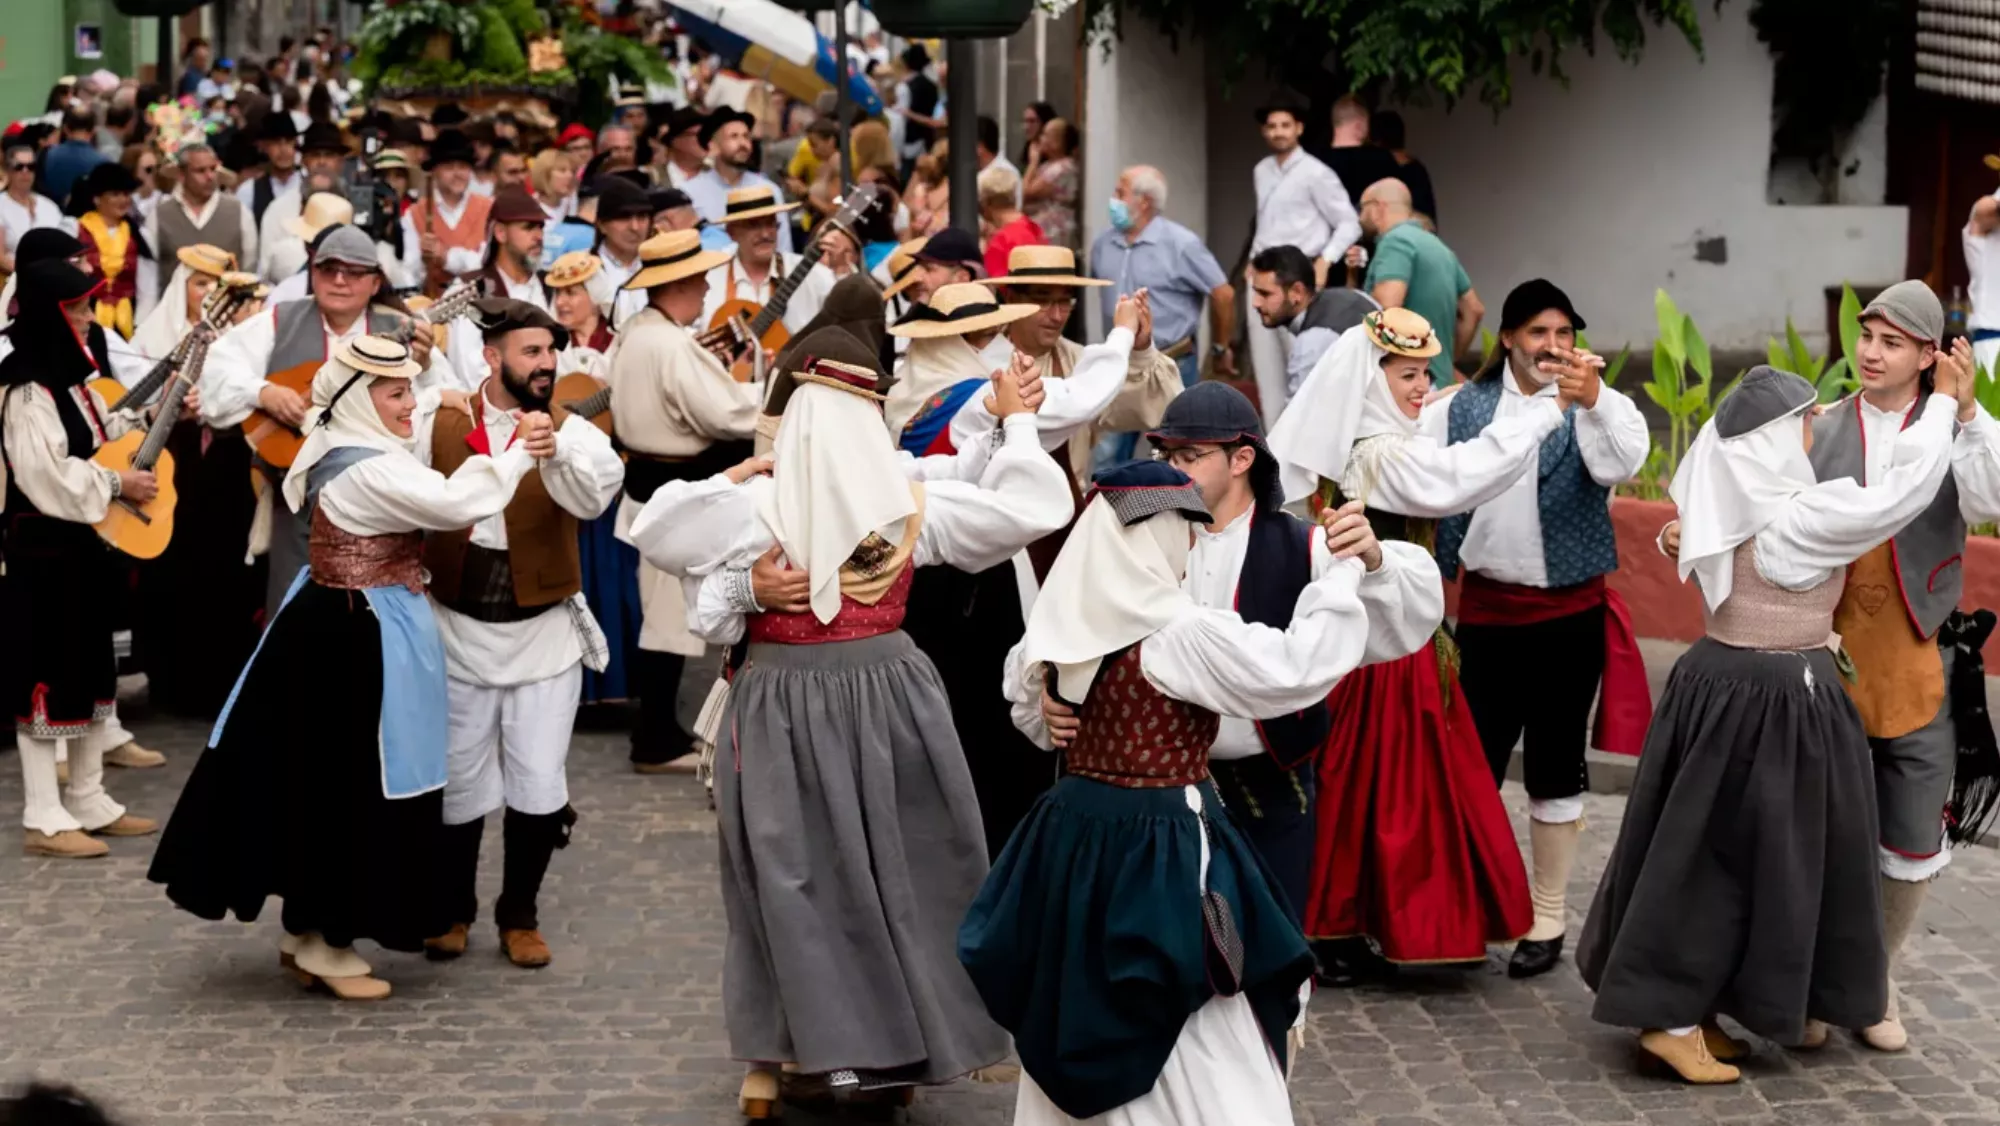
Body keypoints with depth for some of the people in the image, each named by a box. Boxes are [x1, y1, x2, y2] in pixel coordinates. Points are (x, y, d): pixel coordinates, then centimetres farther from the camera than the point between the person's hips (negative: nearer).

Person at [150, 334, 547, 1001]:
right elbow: (459, 504, -26)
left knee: (318, 779, 16)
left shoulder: (341, 453, 12)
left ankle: (306, 929, 24)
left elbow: (430, 501, 15)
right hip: (359, 642, -11)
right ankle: (323, 942, 7)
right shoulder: (370, 470, -21)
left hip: (332, 628, 11)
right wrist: (520, 454, -14)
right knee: (354, 787, -2)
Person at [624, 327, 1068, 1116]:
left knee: (793, 878, 8)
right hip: (888, 694, 1)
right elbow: (1032, 508, -1)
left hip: (784, 707, -1)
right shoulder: (912, 505, -8)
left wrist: (728, 480, 4)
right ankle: (901, 1044, 22)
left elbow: (652, 530, -4)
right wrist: (1018, 423, 12)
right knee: (899, 869, 14)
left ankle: (776, 1056, 14)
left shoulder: (758, 509, -13)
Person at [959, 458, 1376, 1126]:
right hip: (1159, 851, -7)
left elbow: (1028, 709, 20)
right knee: (1202, 1068, -1)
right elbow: (1297, 667, -20)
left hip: (1075, 835, 8)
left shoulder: (1064, 624, 3)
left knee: (1078, 1033, 19)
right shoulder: (1179, 633, -19)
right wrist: (1346, 571, -10)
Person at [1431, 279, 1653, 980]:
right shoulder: (1464, 408, 4)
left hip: (1570, 611, -2)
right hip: (1488, 606, 2)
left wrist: (1591, 401, -43)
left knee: (1556, 765, 7)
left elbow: (1624, 462, -24)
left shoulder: (1598, 407, -4)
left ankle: (1548, 917, 17)